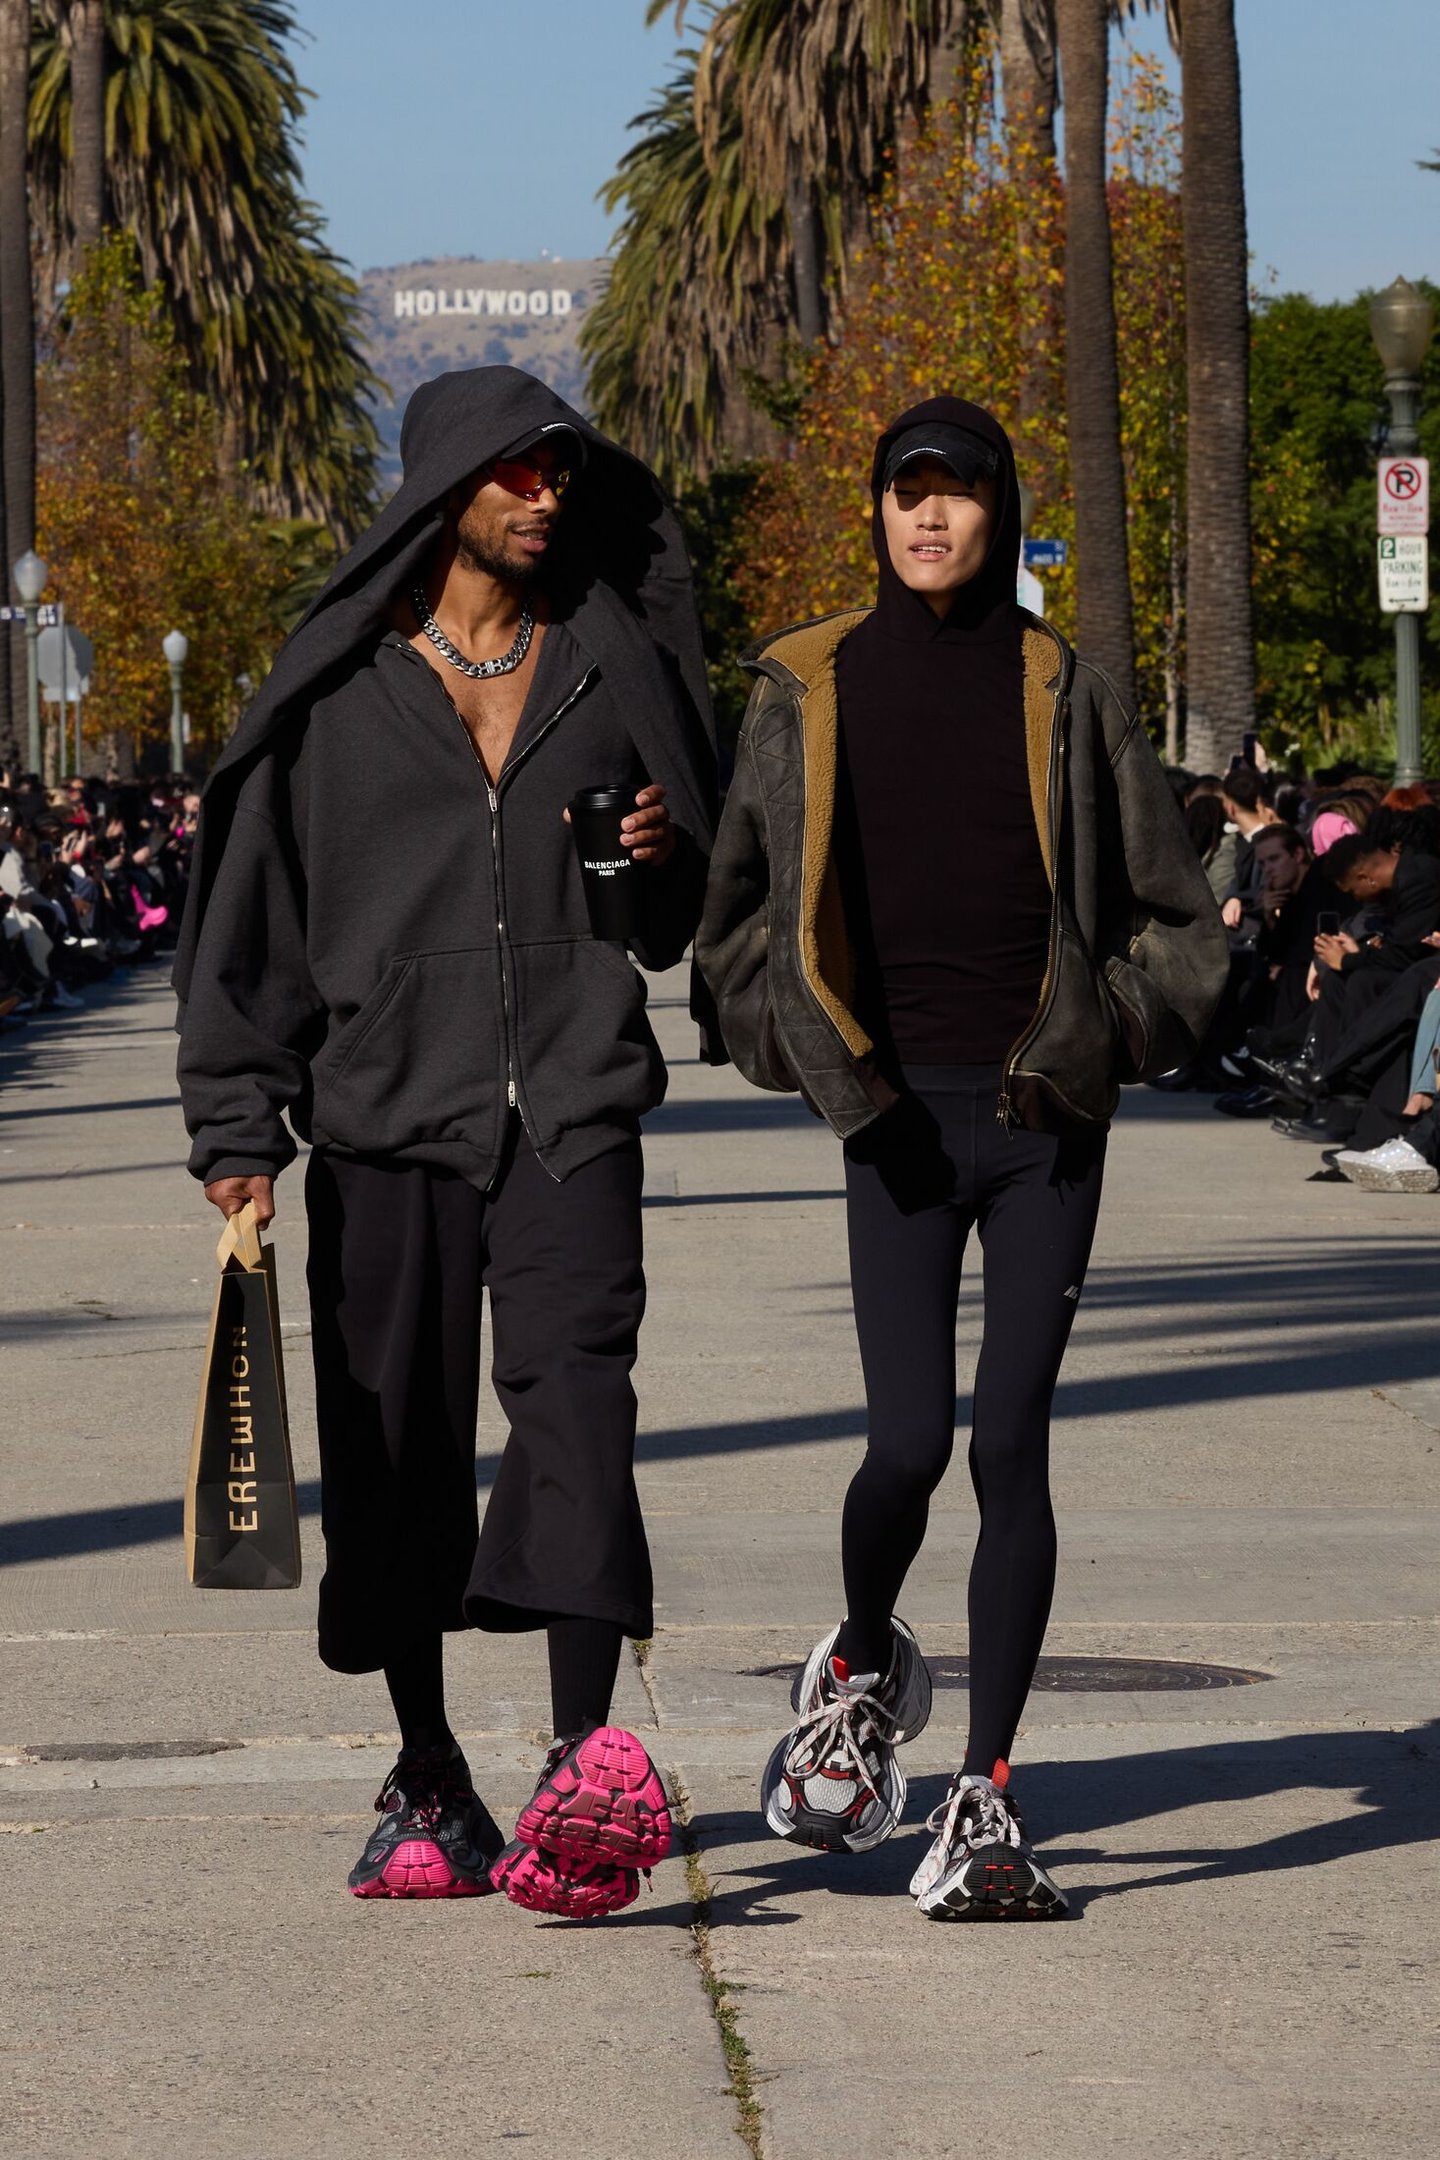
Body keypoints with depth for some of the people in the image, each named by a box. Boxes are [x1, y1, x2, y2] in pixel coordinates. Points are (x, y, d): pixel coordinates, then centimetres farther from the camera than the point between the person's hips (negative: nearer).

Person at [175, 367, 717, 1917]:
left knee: (576, 1392, -20)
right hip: (385, 1114, 0)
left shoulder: (614, 658, 10)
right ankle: (428, 1779, 19)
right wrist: (237, 1126, -1)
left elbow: (681, 925, 18)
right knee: (395, 1451, 4)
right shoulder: (339, 683, 5)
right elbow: (251, 905, 6)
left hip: (572, 1107, 0)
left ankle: (586, 1763, -29)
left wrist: (667, 860, -6)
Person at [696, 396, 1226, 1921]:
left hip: (1044, 1111, 0)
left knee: (1013, 1445, -2)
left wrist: (1096, 1043, -2)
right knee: (910, 1441, -9)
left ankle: (984, 1804, 4)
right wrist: (825, 1064, -1)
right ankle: (862, 1666, 23)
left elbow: (1176, 920, 12)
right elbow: (738, 921, 13)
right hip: (900, 1113, 0)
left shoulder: (1062, 693, 6)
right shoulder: (809, 692, 6)